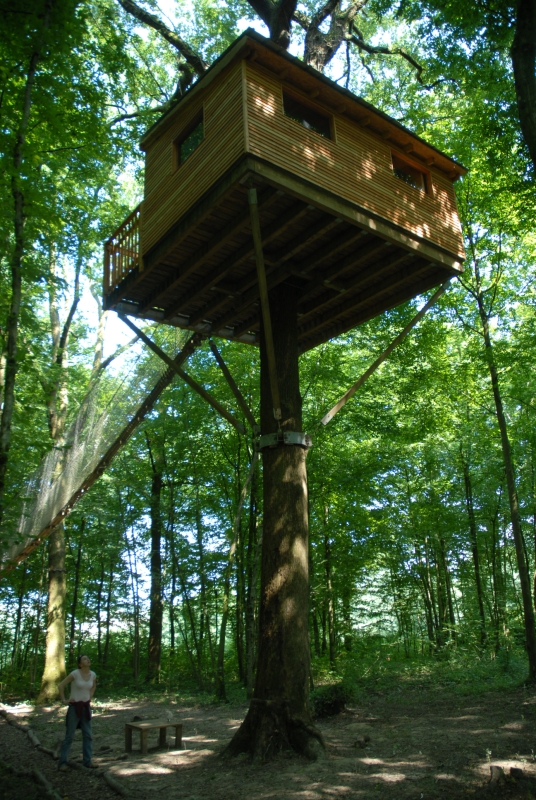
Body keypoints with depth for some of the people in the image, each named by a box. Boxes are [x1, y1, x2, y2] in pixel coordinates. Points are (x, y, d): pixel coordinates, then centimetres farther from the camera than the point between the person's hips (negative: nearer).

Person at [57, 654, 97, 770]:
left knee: (88, 735, 8)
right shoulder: (75, 674, -18)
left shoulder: (93, 675, -2)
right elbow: (61, 686, -9)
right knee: (69, 736, 2)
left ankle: (87, 761, 17)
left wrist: (89, 698, 11)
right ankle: (62, 763, 13)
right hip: (75, 707, -5)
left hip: (86, 707, 5)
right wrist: (64, 700, -7)